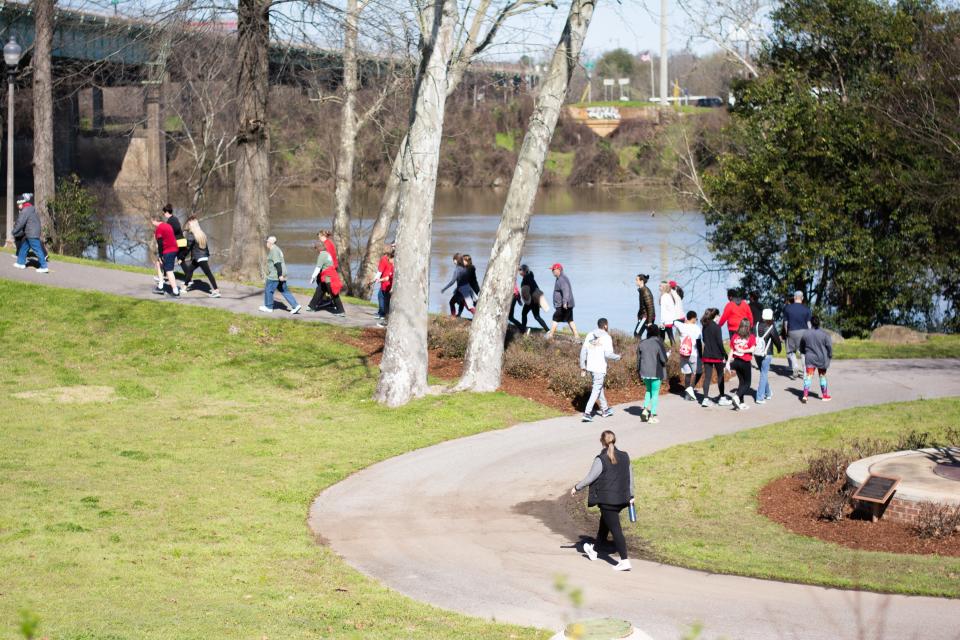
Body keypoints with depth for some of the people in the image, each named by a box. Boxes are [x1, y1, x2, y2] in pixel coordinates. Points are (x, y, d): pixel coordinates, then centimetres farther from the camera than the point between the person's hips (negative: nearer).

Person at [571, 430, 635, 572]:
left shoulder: (601, 460, -17)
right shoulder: (624, 457, 3)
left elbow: (590, 478, -11)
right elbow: (630, 477, 11)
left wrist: (576, 488, 4)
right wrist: (630, 495, 22)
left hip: (607, 500, -7)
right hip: (621, 499, 7)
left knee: (615, 529, -6)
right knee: (605, 523, 26)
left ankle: (625, 560, -11)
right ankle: (594, 549, 45)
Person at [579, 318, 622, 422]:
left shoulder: (590, 335, 7)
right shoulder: (606, 337, -11)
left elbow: (583, 351, 6)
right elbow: (608, 354, -18)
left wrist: (583, 366, 12)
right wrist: (617, 357, 2)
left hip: (590, 366, 7)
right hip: (600, 368, -7)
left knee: (599, 387, 22)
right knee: (596, 390, -1)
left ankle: (605, 409, 35)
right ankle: (587, 413, -10)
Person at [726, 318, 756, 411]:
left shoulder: (735, 336, 1)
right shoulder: (751, 337, -7)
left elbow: (731, 350, 1)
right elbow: (752, 349, -18)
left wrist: (728, 362, 3)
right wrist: (743, 351, -9)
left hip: (736, 361, 4)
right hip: (746, 362, -4)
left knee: (741, 381, 16)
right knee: (747, 383, 6)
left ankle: (741, 403, 14)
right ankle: (737, 396, -18)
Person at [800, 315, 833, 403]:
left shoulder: (806, 333, -3)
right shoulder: (824, 334, -12)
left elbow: (802, 346, 10)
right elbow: (829, 346, -9)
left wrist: (803, 352, 29)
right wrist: (830, 355, 7)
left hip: (810, 359, 1)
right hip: (822, 359, -1)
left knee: (808, 377, 0)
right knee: (822, 376, 14)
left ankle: (805, 395, -13)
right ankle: (825, 395, 24)